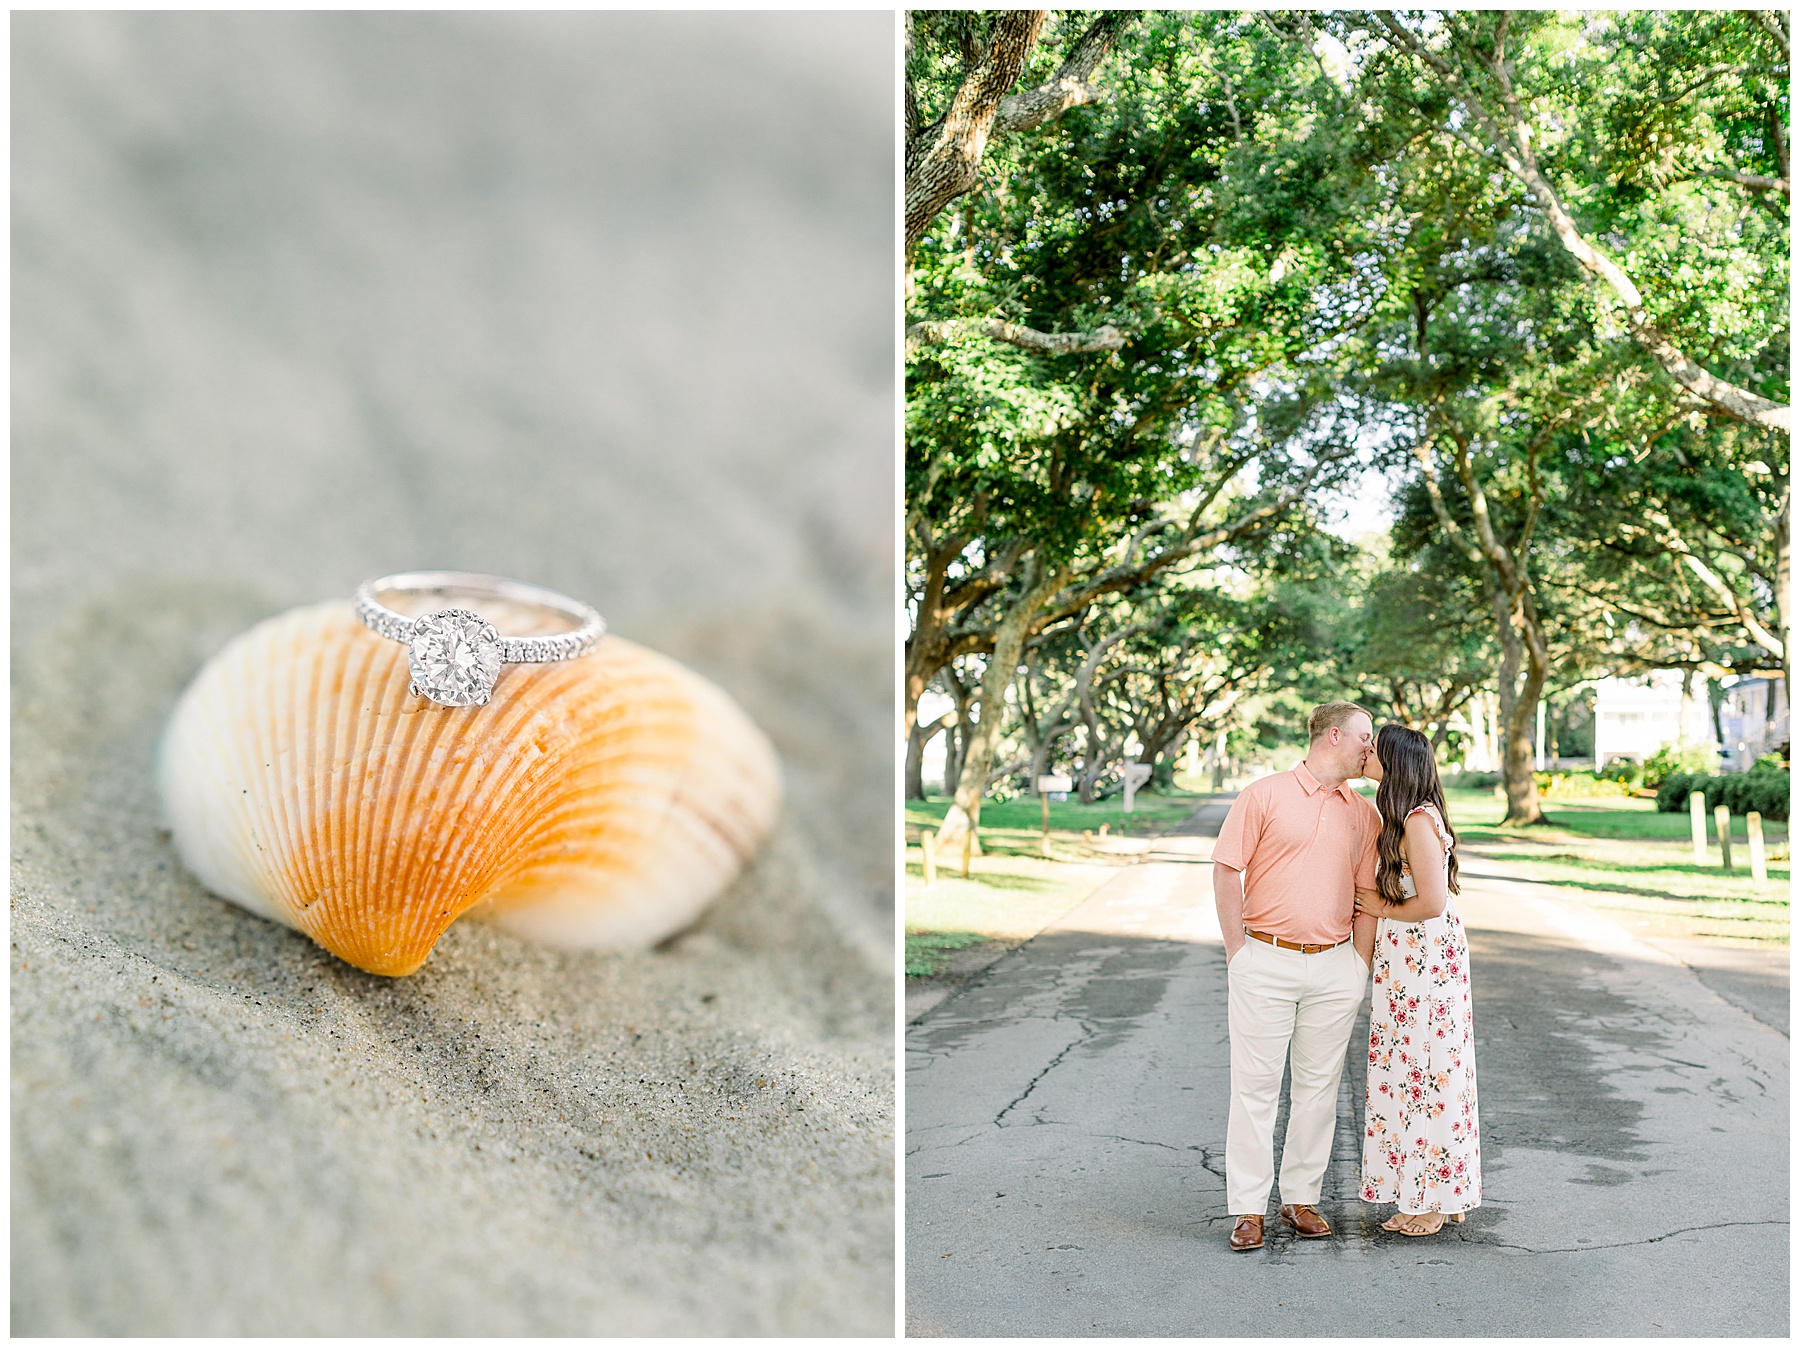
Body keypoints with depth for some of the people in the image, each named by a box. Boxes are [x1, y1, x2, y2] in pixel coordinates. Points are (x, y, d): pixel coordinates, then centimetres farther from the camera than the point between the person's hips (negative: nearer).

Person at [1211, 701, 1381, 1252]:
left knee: (1319, 1084, 8)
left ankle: (1302, 1197, 19)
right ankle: (1249, 1208, 4)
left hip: (1334, 966, 4)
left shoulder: (1364, 814, 11)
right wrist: (1237, 950, -5)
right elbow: (1226, 872, -2)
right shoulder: (1263, 795, -2)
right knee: (1256, 1083, -2)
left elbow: (1366, 895, 14)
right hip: (1266, 961, -4)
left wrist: (1361, 967, 7)